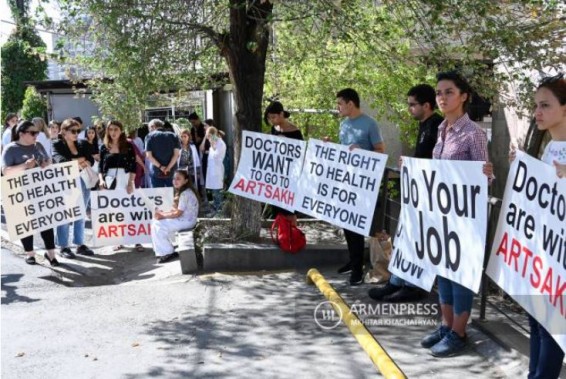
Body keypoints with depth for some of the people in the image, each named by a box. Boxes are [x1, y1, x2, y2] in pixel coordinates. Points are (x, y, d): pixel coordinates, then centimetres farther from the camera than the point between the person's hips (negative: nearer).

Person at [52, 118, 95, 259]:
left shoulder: (81, 146, 14)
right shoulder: (57, 145, -2)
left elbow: (91, 160, 0)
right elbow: (60, 160, -21)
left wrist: (84, 163, -21)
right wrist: (79, 162, -27)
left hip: (82, 183, 5)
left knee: (80, 216, 9)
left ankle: (80, 245, 17)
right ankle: (63, 247, 6)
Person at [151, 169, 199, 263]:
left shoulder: (185, 193, -19)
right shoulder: (181, 192, 14)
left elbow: (178, 213, -19)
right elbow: (176, 209, 12)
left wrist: (163, 216, -11)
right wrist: (163, 213, -1)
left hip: (186, 221, -10)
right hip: (182, 219, 10)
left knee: (158, 227, -14)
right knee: (155, 222, 7)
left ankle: (168, 253, -1)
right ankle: (163, 252, 8)